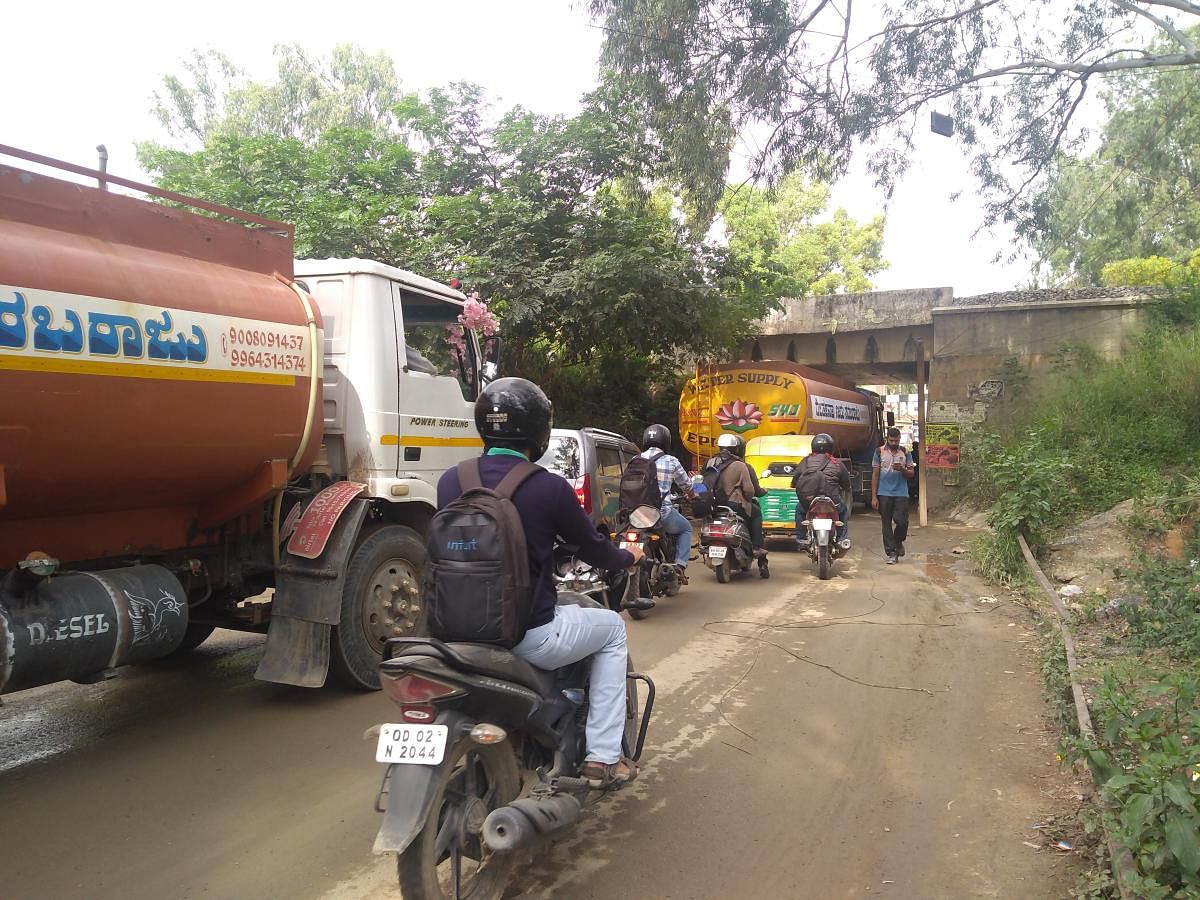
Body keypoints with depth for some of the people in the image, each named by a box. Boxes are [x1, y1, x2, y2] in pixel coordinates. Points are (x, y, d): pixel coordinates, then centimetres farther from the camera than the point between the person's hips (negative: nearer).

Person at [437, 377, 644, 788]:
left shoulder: (450, 482, 0)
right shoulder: (549, 488, -14)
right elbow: (592, 548, 0)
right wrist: (628, 557, 23)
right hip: (529, 637, -5)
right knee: (612, 627, 21)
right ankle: (603, 757, 18)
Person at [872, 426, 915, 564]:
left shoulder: (905, 452, 8)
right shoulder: (879, 452, 4)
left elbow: (911, 473, 10)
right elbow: (875, 475, 3)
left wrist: (902, 469, -14)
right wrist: (874, 496, -2)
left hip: (901, 494, 1)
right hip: (884, 494, 0)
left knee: (901, 521, -9)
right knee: (887, 524, 1)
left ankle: (898, 542, 22)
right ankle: (891, 553, 8)